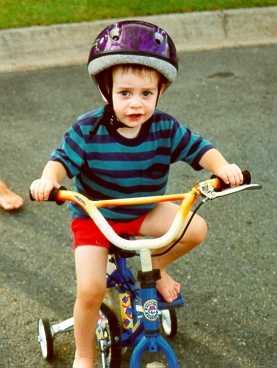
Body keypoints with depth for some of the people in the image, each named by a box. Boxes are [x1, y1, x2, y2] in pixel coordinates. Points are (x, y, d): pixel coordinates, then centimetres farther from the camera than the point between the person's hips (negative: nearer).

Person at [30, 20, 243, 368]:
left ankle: (157, 267, 14)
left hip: (145, 211, 3)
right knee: (91, 289, -17)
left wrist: (222, 166, -34)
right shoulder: (88, 130, -20)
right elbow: (63, 158, -19)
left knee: (196, 229, -17)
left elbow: (199, 148, -13)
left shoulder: (165, 127, -13)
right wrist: (48, 179, -42)